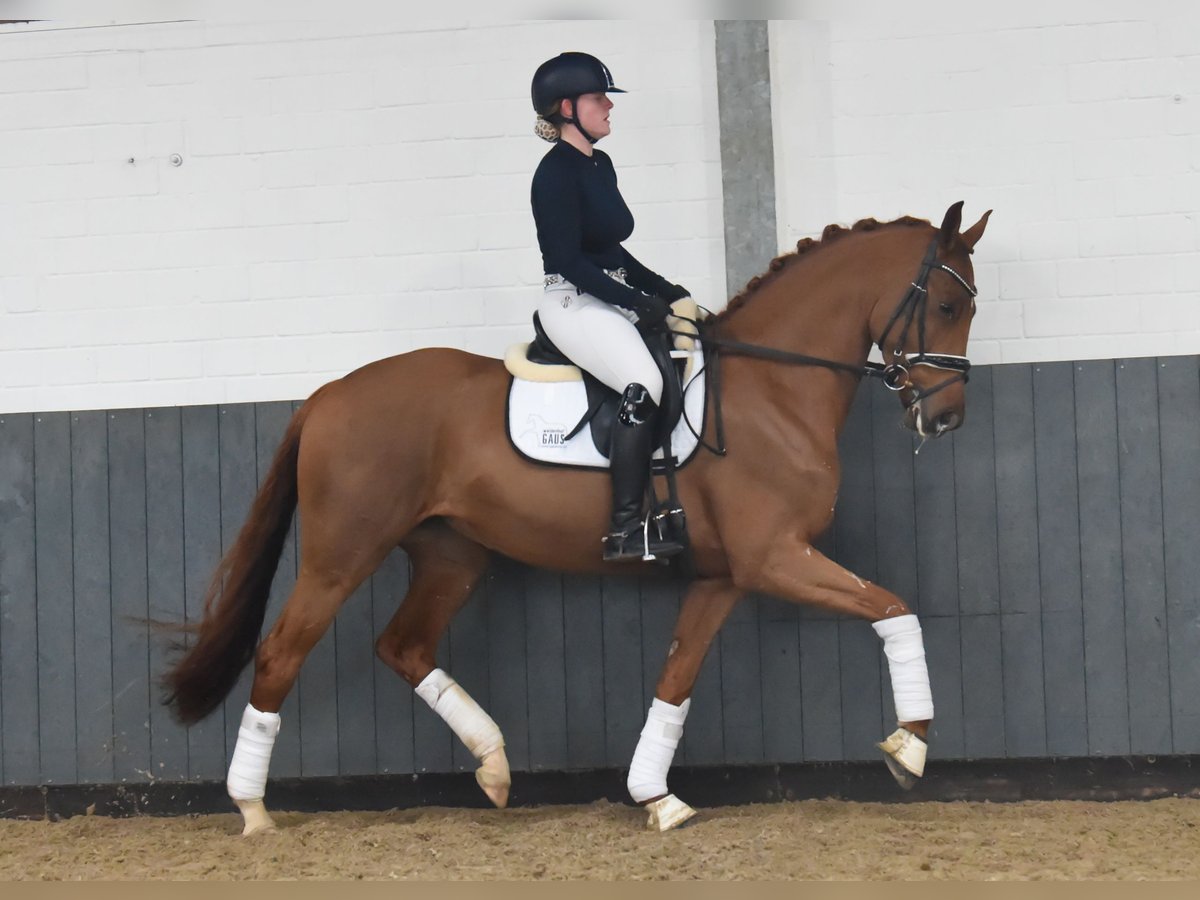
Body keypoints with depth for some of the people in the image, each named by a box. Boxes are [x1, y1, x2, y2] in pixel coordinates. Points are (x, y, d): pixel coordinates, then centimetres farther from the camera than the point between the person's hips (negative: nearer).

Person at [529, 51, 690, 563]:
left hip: (612, 299, 10)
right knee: (644, 383, -29)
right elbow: (568, 261, -18)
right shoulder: (557, 172, -12)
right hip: (573, 304, -10)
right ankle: (625, 530, -32)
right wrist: (638, 303, -18)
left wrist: (665, 291, 12)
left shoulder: (599, 166, 16)